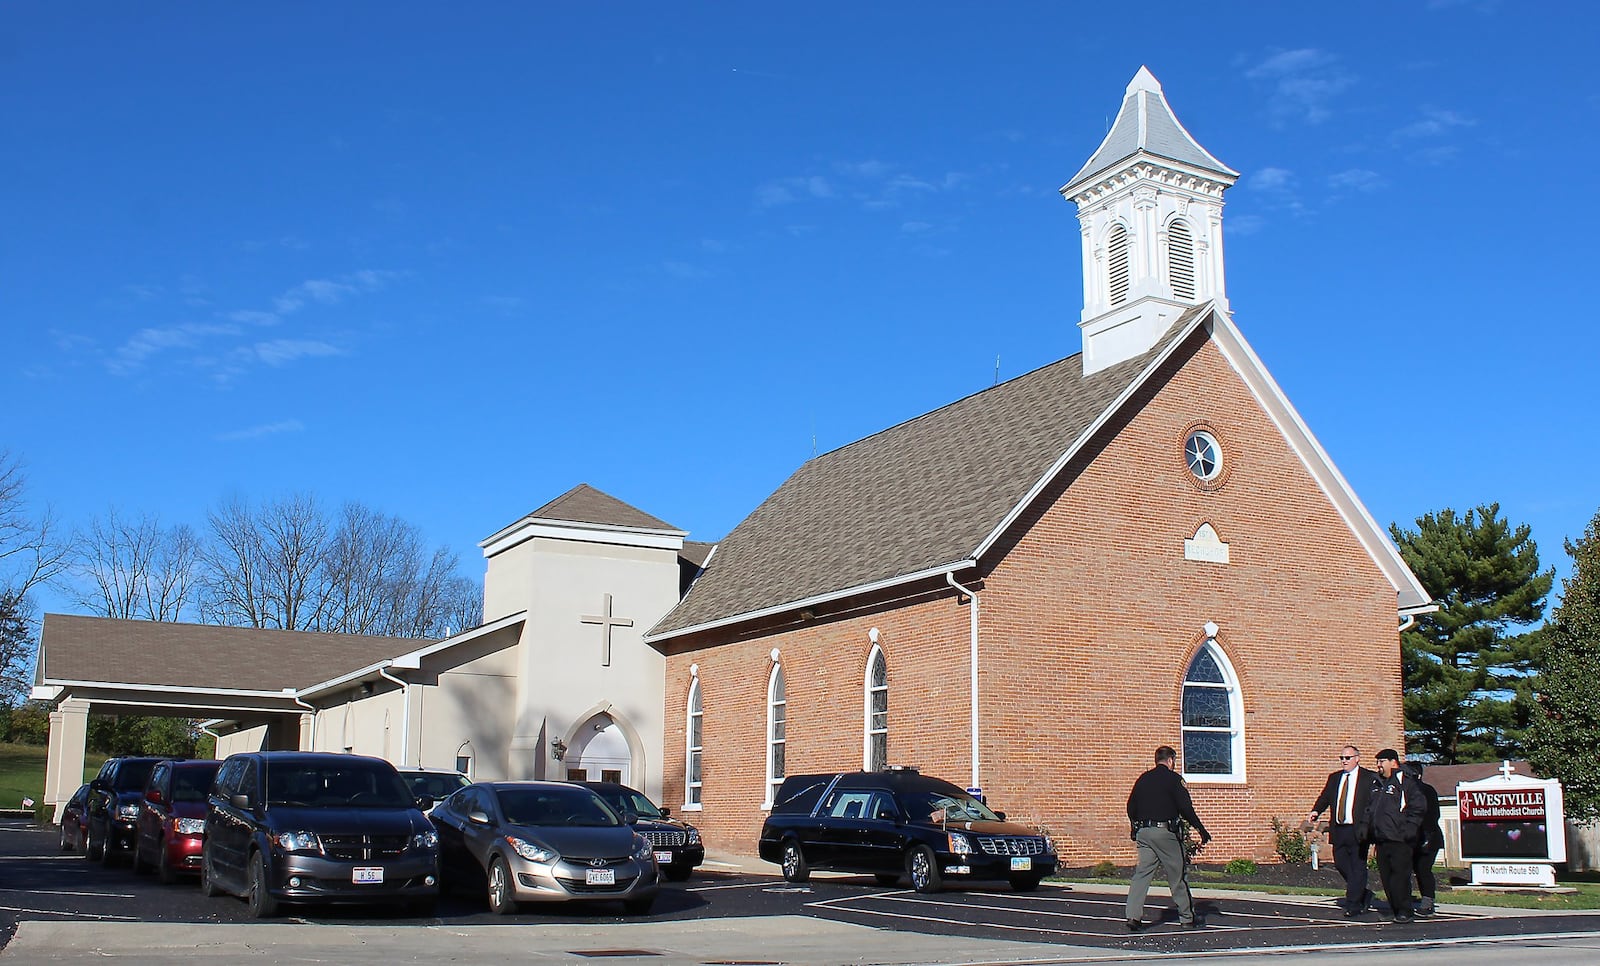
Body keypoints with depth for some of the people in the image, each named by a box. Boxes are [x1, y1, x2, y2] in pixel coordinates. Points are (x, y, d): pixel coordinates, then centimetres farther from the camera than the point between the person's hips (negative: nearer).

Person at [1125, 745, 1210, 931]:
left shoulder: (1142, 779, 13)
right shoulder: (1173, 778, -4)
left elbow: (1131, 807, 15)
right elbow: (1185, 808, -9)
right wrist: (1202, 830, -3)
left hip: (1143, 832, 5)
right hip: (1165, 832, -5)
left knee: (1142, 873, 3)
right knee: (1177, 875, 5)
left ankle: (1134, 916, -7)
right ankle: (1187, 918, 13)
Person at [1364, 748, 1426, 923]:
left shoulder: (1405, 783, -4)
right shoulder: (1378, 784, 19)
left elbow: (1419, 807, -11)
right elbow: (1370, 810, 27)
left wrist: (1408, 830, -13)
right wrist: (1367, 828, 15)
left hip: (1398, 840, -8)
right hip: (1380, 839, 8)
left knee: (1400, 875, -8)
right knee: (1385, 876, 7)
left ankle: (1405, 911, -3)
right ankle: (1394, 910, 15)